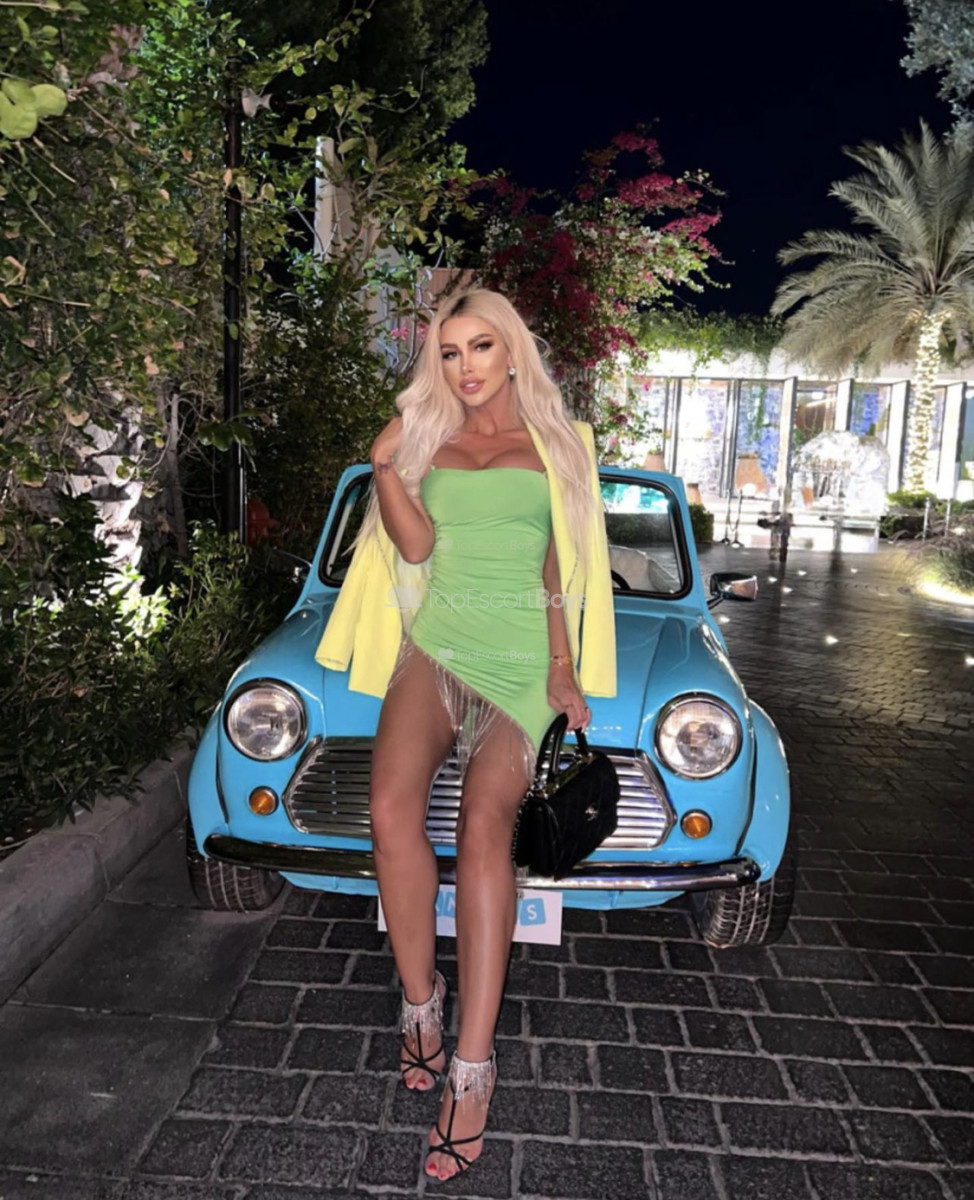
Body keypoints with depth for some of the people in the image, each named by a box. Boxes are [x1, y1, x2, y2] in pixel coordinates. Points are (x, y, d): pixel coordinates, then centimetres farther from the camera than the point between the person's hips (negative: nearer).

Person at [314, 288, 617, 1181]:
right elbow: (414, 546, 5)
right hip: (436, 639, 2)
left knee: (484, 823, -22)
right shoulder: (424, 439, 18)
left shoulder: (557, 444, 14)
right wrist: (383, 463, -3)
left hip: (522, 656, -1)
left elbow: (562, 564, 11)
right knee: (393, 807, -23)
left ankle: (473, 1063, -16)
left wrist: (563, 666, 3)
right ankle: (421, 999, -2)